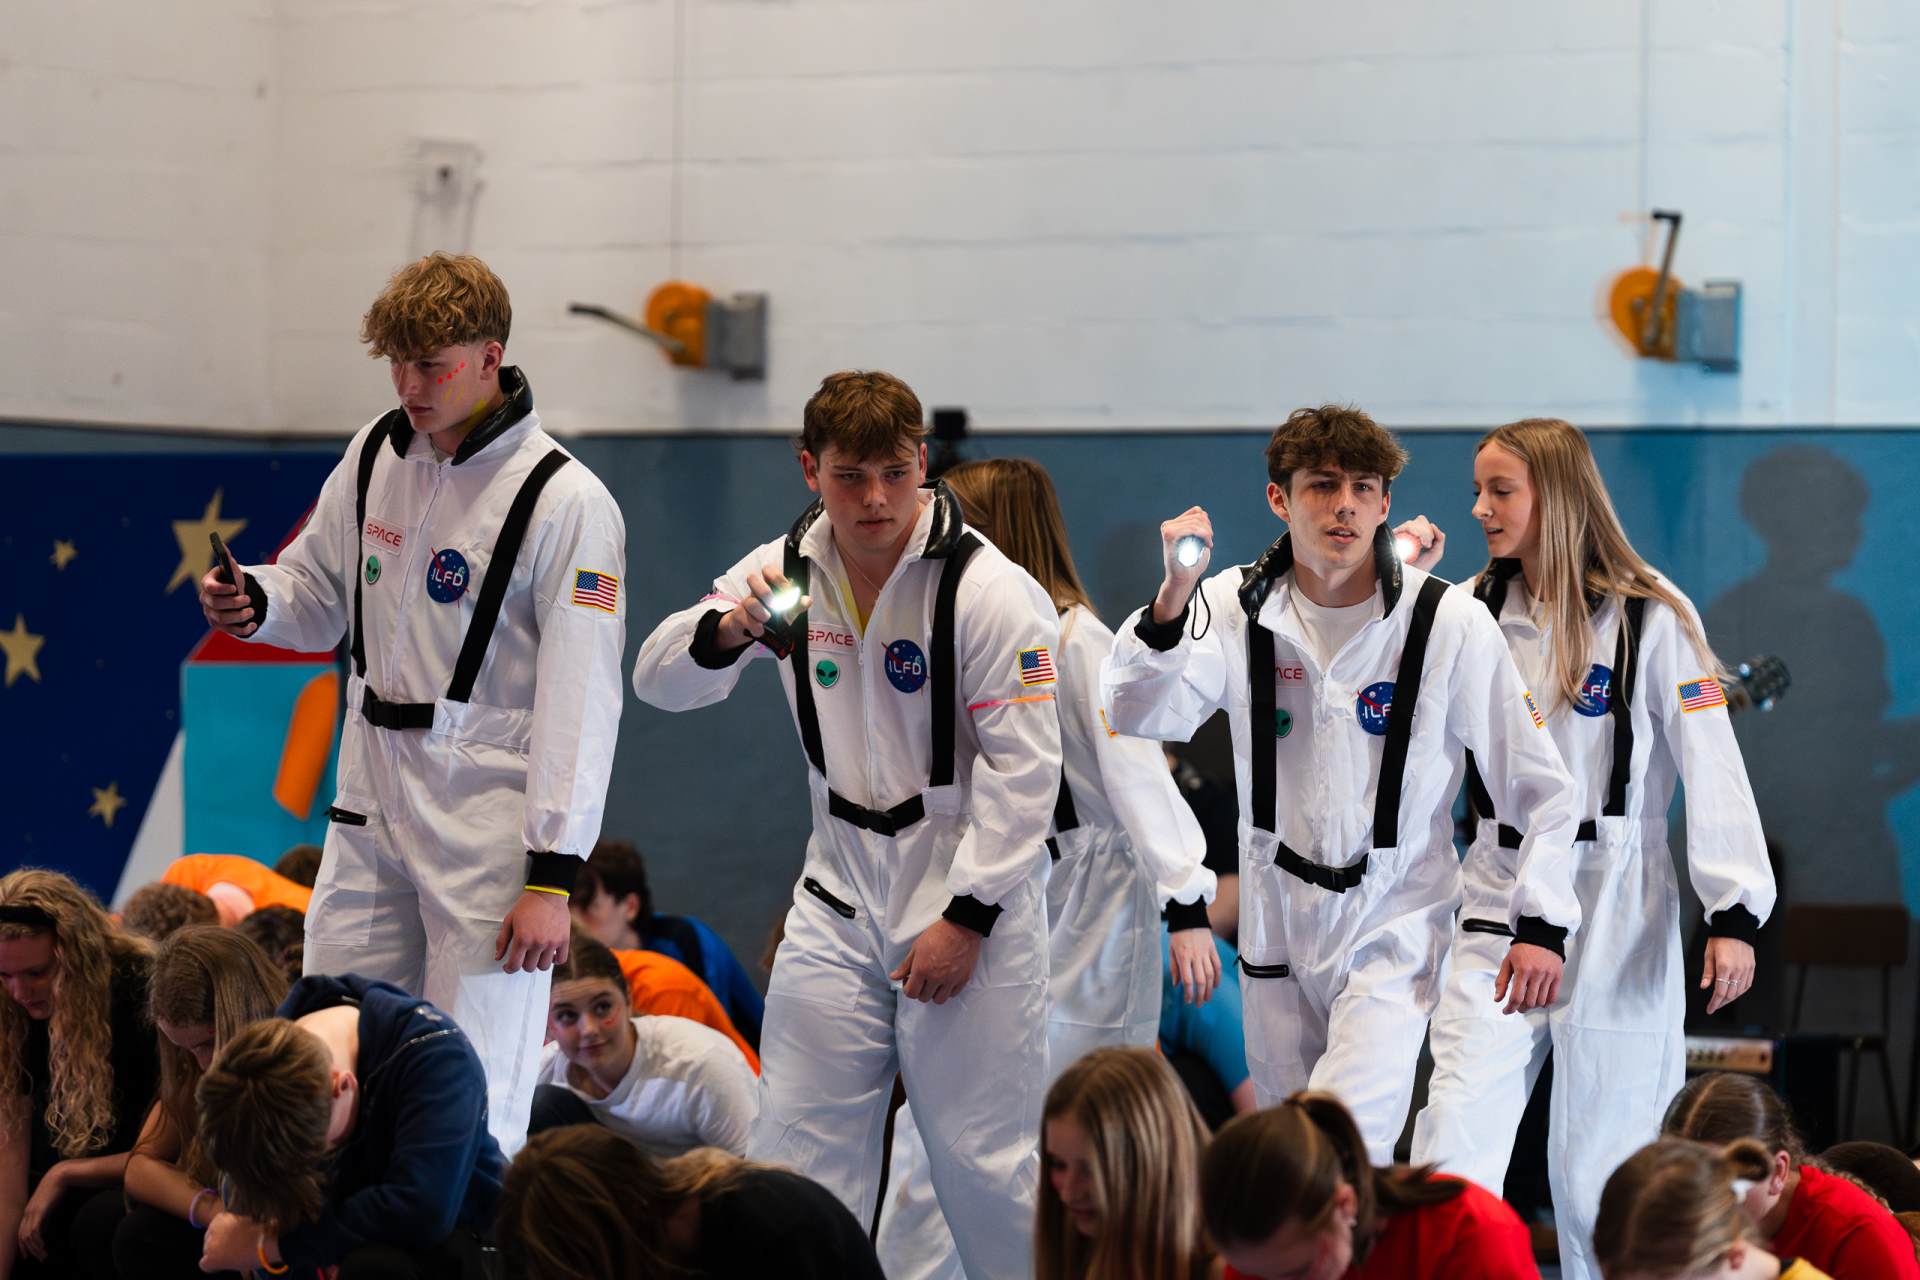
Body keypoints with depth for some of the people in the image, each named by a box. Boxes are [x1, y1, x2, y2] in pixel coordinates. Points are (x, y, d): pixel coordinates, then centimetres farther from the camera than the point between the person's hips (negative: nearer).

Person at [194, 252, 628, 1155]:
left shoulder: (565, 502, -12)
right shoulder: (377, 454, 7)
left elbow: (581, 700, -14)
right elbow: (322, 596, 20)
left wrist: (553, 874, -18)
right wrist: (254, 600, -5)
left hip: (487, 812, -6)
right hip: (373, 802, 6)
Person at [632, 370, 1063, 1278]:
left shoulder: (990, 591, -13)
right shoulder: (790, 570, 3)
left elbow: (1024, 769, -14)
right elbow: (659, 683, 2)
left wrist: (965, 919, -16)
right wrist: (730, 629, -20)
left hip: (971, 893, -5)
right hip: (842, 888, 5)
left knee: (985, 1162, -4)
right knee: (797, 1151, 6)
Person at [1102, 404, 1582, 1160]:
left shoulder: (1450, 626, -8)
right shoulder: (1237, 608, -1)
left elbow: (1539, 786, -1)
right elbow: (1140, 715, -16)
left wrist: (1540, 925, -7)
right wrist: (1175, 596, -31)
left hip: (1395, 928, -4)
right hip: (1279, 922, 4)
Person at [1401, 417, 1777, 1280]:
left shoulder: (1650, 617, -5)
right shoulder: (1474, 611, 7)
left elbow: (1710, 765, -7)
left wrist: (1734, 914, -13)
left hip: (1617, 913, -3)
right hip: (1500, 904, 3)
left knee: (1598, 1172, 3)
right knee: (1451, 1149, -11)